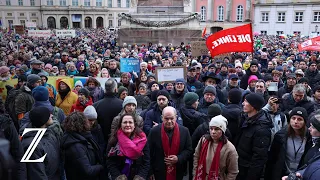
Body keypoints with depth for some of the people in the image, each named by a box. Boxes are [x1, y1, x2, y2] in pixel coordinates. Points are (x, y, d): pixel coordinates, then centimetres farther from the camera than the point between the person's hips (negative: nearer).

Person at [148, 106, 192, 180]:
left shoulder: (184, 131, -3)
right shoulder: (154, 132, -7)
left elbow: (189, 150, 2)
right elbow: (150, 153, -3)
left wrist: (178, 159, -15)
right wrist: (151, 172, -4)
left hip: (178, 173, 1)